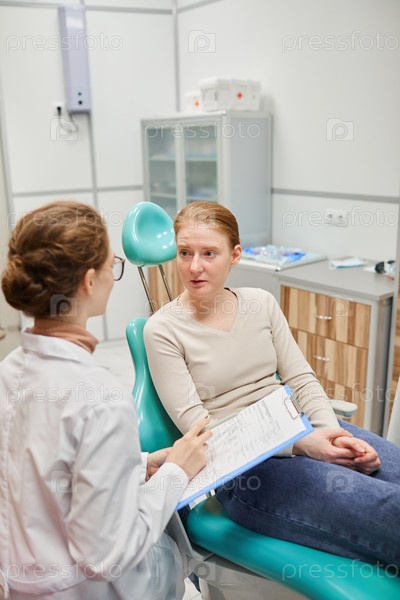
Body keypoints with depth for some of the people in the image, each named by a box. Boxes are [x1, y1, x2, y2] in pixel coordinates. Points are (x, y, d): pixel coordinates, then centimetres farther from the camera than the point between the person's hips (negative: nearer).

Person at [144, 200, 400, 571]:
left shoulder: (261, 303, 9)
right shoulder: (163, 330, -5)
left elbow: (301, 379, 8)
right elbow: (195, 425, -10)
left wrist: (335, 434, -13)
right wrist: (302, 445, -19)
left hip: (306, 432, 6)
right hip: (244, 470, -5)